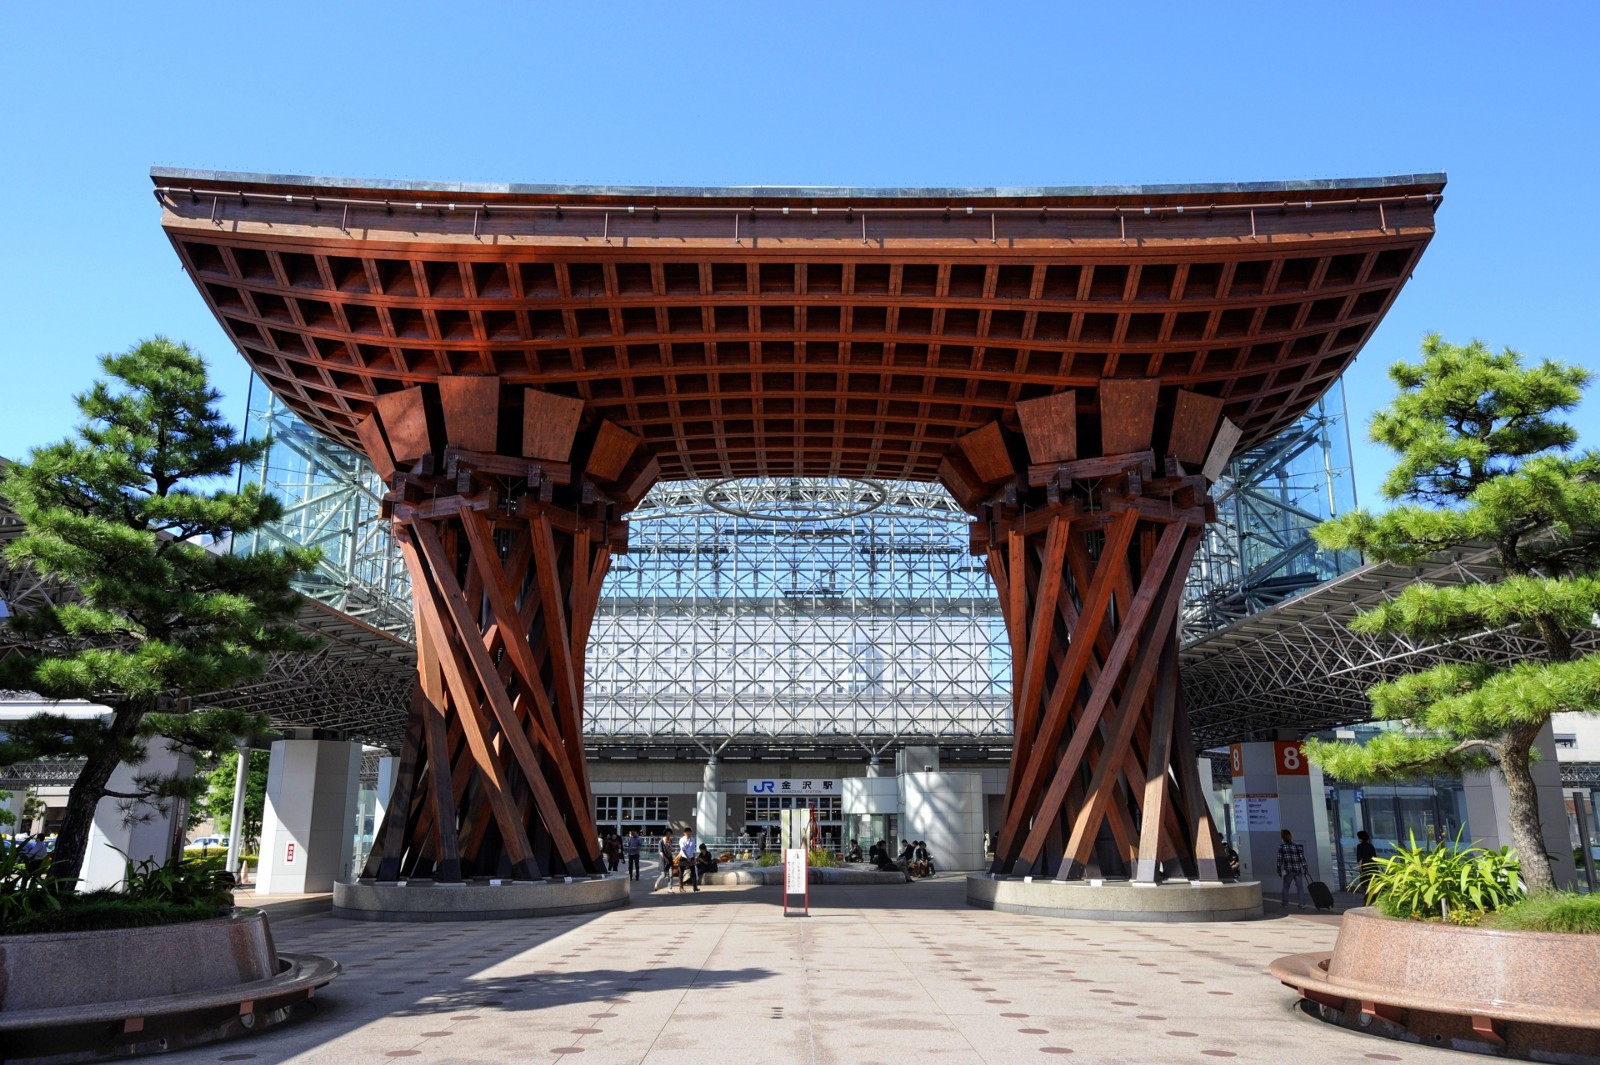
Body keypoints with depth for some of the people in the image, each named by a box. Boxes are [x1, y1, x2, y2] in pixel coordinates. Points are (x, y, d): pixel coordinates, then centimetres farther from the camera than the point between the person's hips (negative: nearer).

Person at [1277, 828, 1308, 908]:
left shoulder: (1281, 846, -5)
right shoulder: (1298, 846, 0)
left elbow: (1280, 859, -6)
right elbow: (1302, 858, -2)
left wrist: (1279, 870, 2)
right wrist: (1305, 868, 4)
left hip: (1288, 871, -1)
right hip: (1298, 870, 1)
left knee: (1286, 887, 14)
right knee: (1300, 887, 6)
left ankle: (1285, 902, 21)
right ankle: (1302, 904, 4)